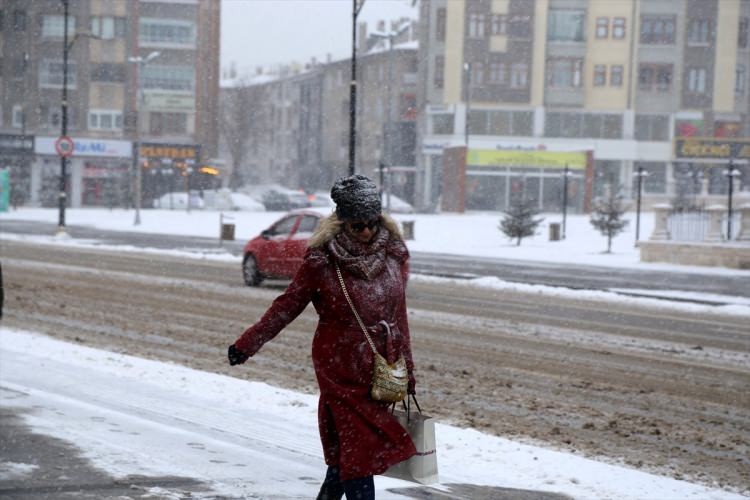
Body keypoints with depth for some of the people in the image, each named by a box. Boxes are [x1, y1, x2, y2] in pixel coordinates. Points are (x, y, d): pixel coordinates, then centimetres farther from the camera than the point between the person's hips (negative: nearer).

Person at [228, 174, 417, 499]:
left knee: (345, 449, 7)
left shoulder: (394, 255, 1)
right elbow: (288, 305, 0)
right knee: (358, 447, -7)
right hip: (341, 368, -4)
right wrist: (247, 345, 1)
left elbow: (398, 314, 11)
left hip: (380, 368, 4)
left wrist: (407, 368, 14)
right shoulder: (322, 261, -10)